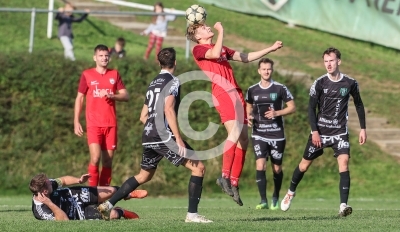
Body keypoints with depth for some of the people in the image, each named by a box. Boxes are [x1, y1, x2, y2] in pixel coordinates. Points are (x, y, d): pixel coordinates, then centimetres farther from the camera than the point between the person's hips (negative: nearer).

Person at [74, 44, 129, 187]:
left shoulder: (114, 75, 11)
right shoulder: (87, 75, 4)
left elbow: (126, 96, 8)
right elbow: (79, 98, 7)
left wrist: (112, 96, -13)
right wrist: (76, 122, 1)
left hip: (111, 124, 3)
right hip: (93, 124, -3)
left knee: (108, 160, 2)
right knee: (95, 157, -16)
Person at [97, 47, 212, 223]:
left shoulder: (153, 83, 19)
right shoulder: (172, 81, -5)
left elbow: (143, 116, 23)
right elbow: (168, 110, -18)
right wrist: (178, 138, -21)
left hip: (148, 138, 8)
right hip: (164, 137, -8)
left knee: (144, 176, 24)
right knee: (198, 168, -3)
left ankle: (108, 204, 19)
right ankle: (192, 214, -10)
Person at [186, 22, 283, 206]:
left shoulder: (222, 48, 28)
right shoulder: (198, 49, 3)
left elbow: (246, 58, 31)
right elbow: (215, 54, -17)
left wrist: (270, 49, 30)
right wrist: (221, 31, -8)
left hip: (235, 93, 8)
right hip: (222, 92, -8)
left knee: (243, 139, 2)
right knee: (235, 132, -26)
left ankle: (234, 182, 6)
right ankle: (225, 176, -27)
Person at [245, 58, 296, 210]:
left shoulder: (280, 89, -2)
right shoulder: (252, 90, 5)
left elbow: (292, 107, 0)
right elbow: (249, 108, 20)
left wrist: (277, 113, -16)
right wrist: (248, 117, -2)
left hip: (277, 135, -1)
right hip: (258, 134, 1)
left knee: (277, 169, 7)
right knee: (260, 166, -15)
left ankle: (276, 197, 30)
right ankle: (263, 201, -13)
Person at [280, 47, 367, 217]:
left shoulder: (350, 83, -3)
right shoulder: (319, 83, -6)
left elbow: (359, 105, 11)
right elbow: (311, 108, -4)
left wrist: (363, 128, 8)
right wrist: (314, 131, -12)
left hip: (340, 132, 0)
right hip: (320, 131, 0)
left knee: (344, 163, -20)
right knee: (305, 164, 8)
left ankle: (343, 206, -23)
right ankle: (291, 192, 35)